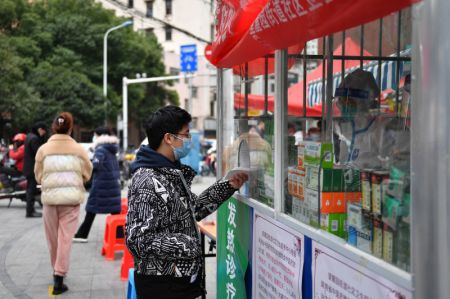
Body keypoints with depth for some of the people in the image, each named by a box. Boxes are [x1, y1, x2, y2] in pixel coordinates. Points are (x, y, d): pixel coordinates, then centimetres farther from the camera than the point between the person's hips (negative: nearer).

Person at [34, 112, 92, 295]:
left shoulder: (43, 149, -3)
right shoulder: (78, 149, -3)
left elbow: (38, 177, 2)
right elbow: (87, 174, 3)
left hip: (50, 197, 1)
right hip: (72, 198, -1)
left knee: (53, 238, 16)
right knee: (65, 238, 0)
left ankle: (57, 271, 32)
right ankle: (59, 278, -6)